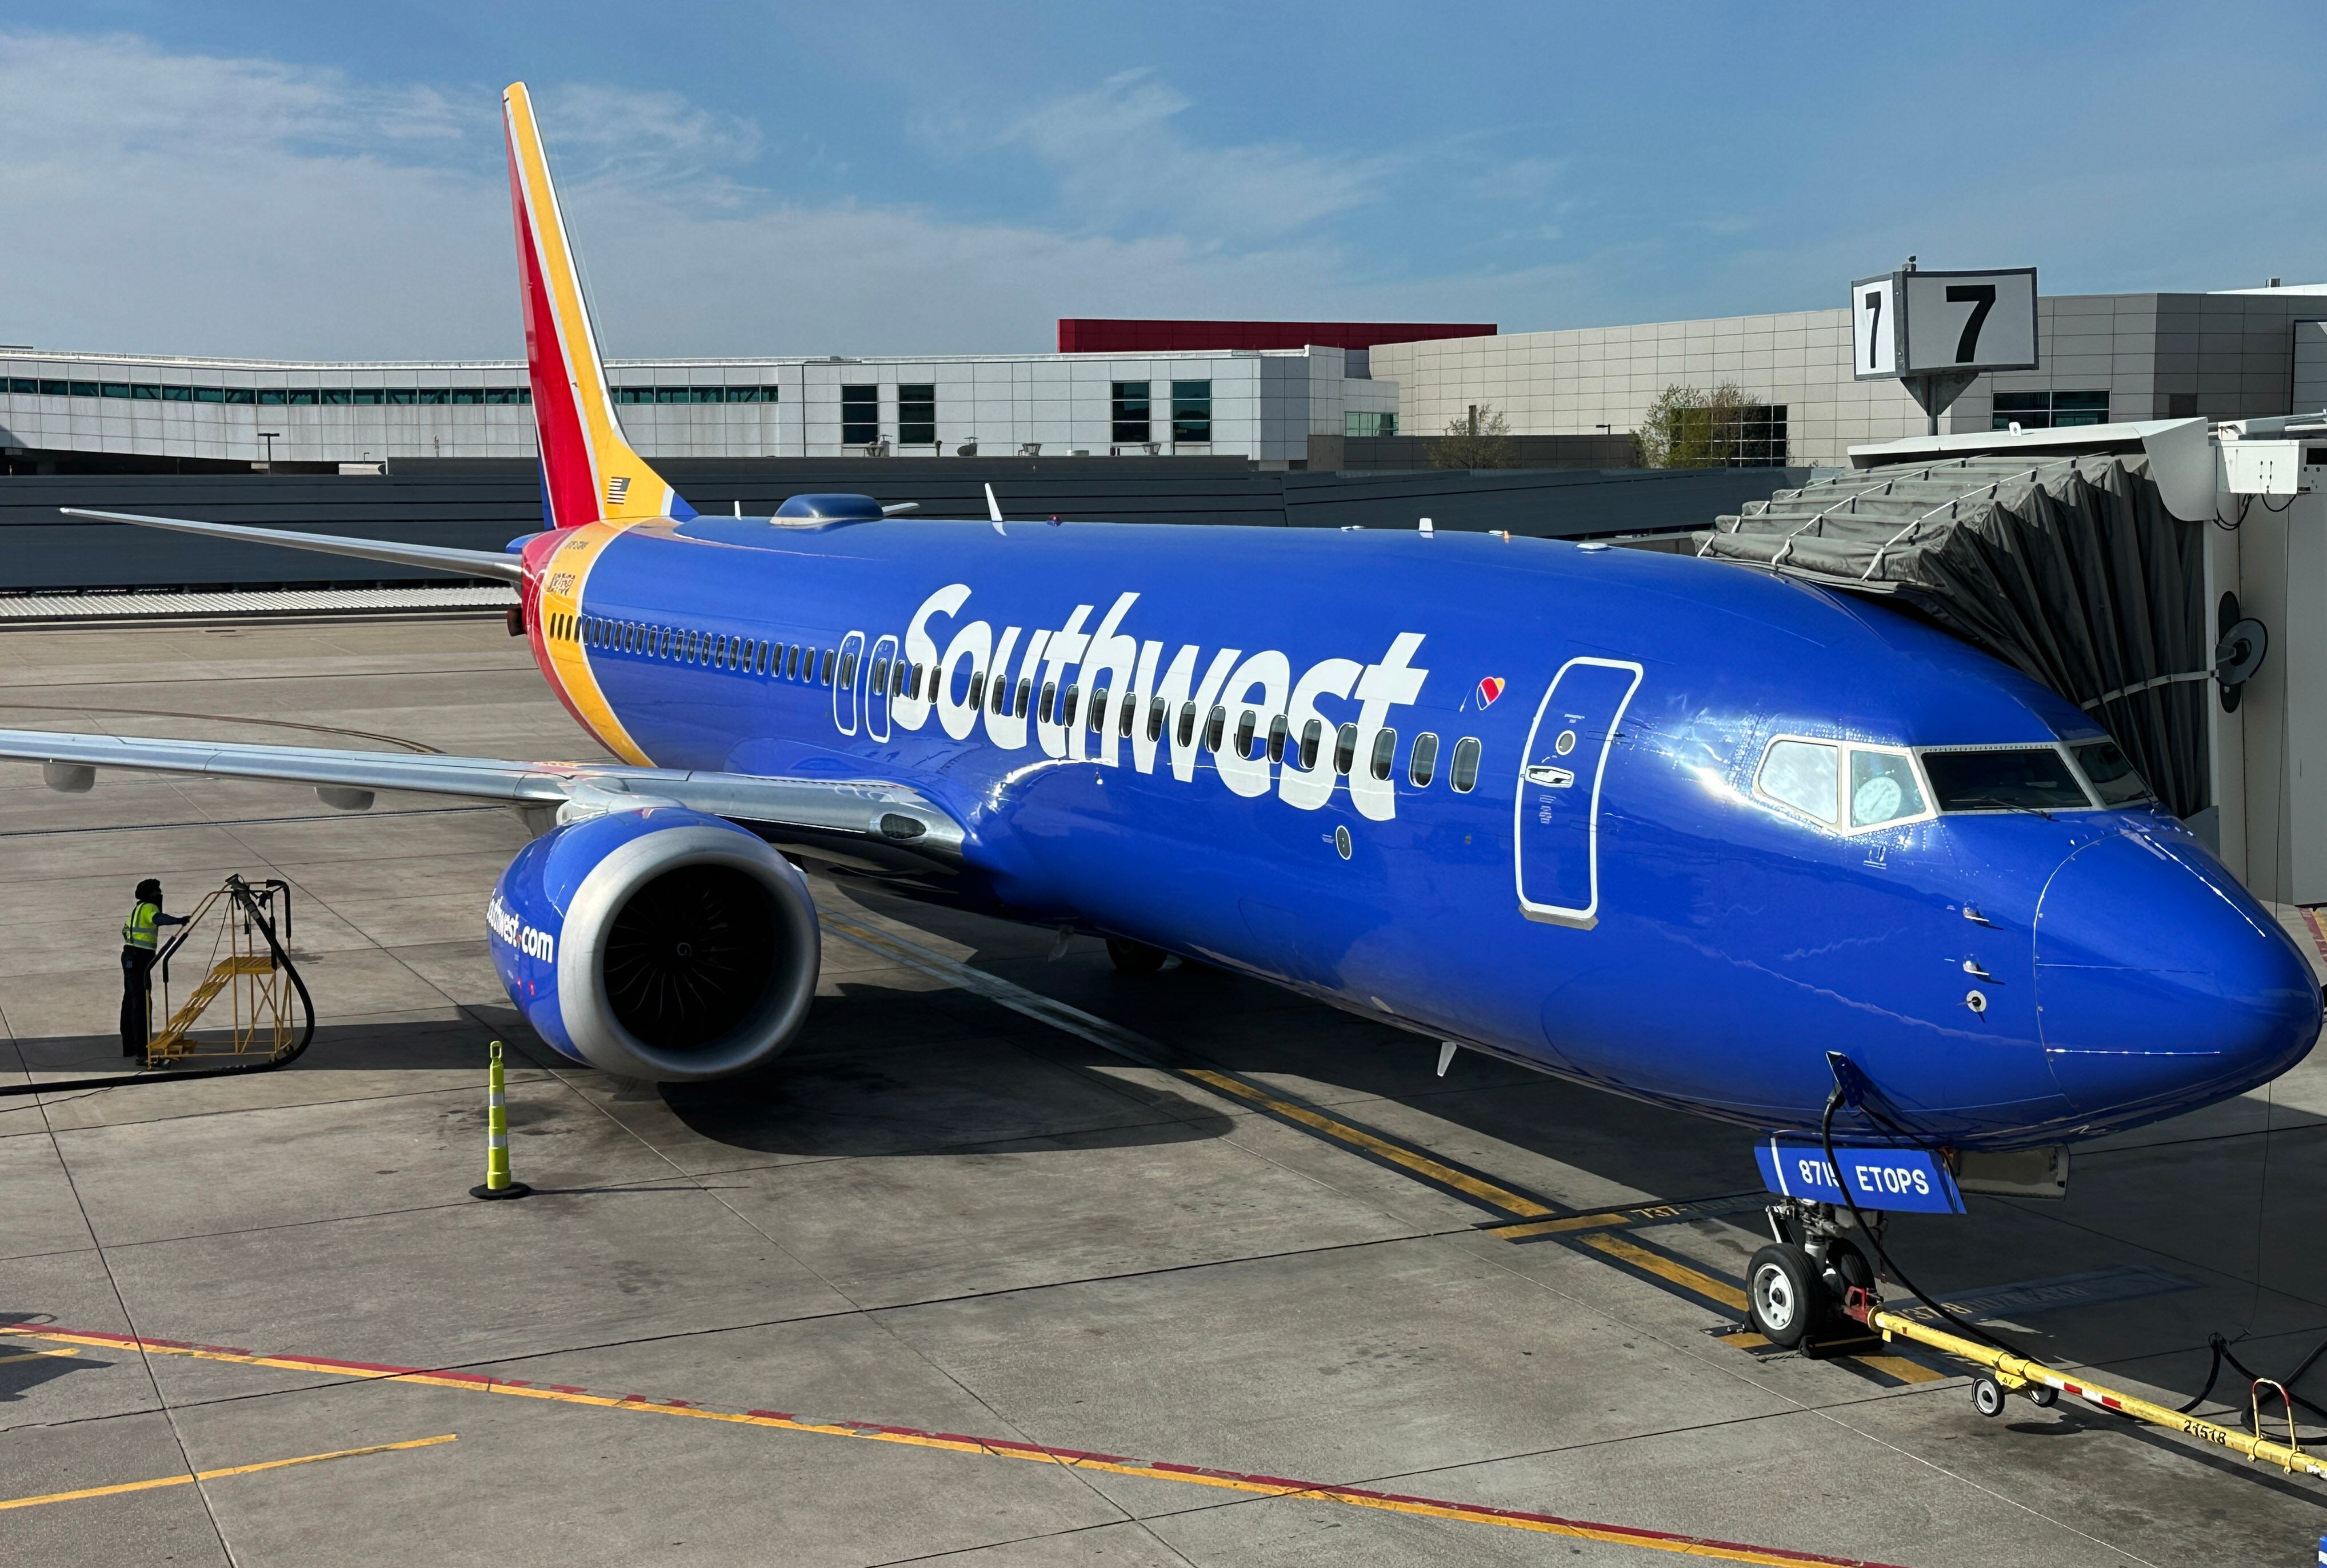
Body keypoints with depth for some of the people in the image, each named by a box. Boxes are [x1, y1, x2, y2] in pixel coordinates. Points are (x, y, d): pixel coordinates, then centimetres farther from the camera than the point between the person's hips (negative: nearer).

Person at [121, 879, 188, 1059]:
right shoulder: (149, 907, -9)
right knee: (141, 1002, -11)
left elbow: (125, 929, 33)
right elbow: (158, 919, -32)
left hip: (130, 957, 10)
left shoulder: (137, 909, 20)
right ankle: (142, 1047, -14)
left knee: (130, 1001, 14)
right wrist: (178, 920, -43)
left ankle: (129, 1047, 22)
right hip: (139, 959, -10)